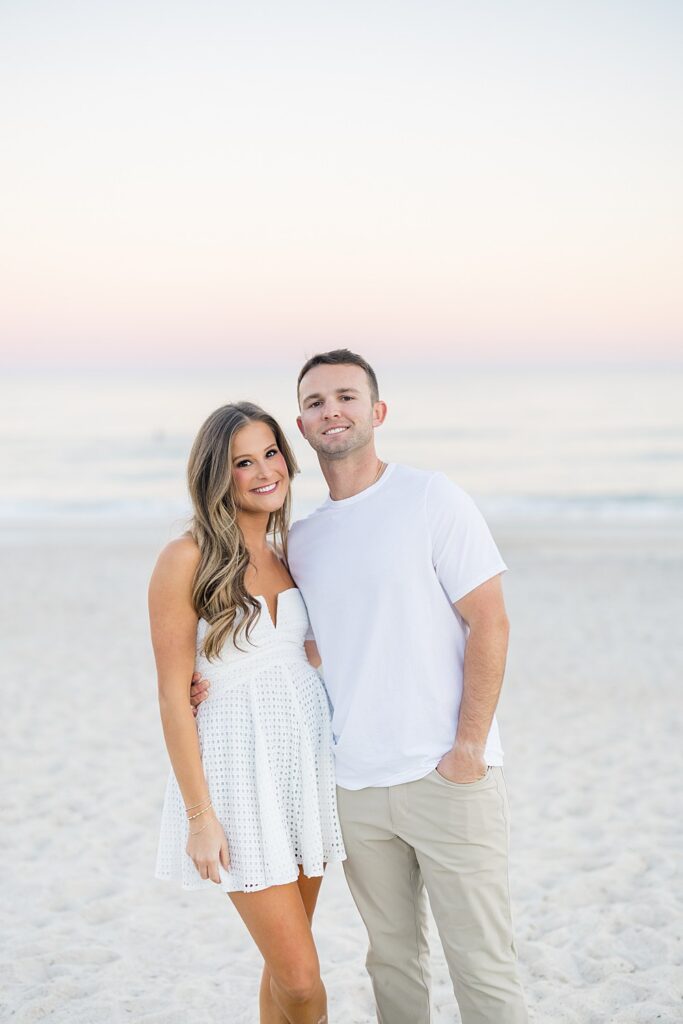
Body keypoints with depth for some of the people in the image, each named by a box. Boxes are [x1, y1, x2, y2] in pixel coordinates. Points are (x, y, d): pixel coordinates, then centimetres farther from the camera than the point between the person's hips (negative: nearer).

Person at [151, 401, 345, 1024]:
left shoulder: (287, 554, 9)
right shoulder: (187, 559, -10)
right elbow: (173, 695, -11)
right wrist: (200, 815, -13)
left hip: (308, 757, 6)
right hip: (239, 767, -6)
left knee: (286, 965, 12)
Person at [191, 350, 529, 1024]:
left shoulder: (431, 499, -5)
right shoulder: (301, 539, 11)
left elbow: (488, 624, -8)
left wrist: (469, 747, -14)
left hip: (445, 776, -5)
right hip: (354, 784, 5)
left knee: (481, 965, 0)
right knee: (392, 955, 15)